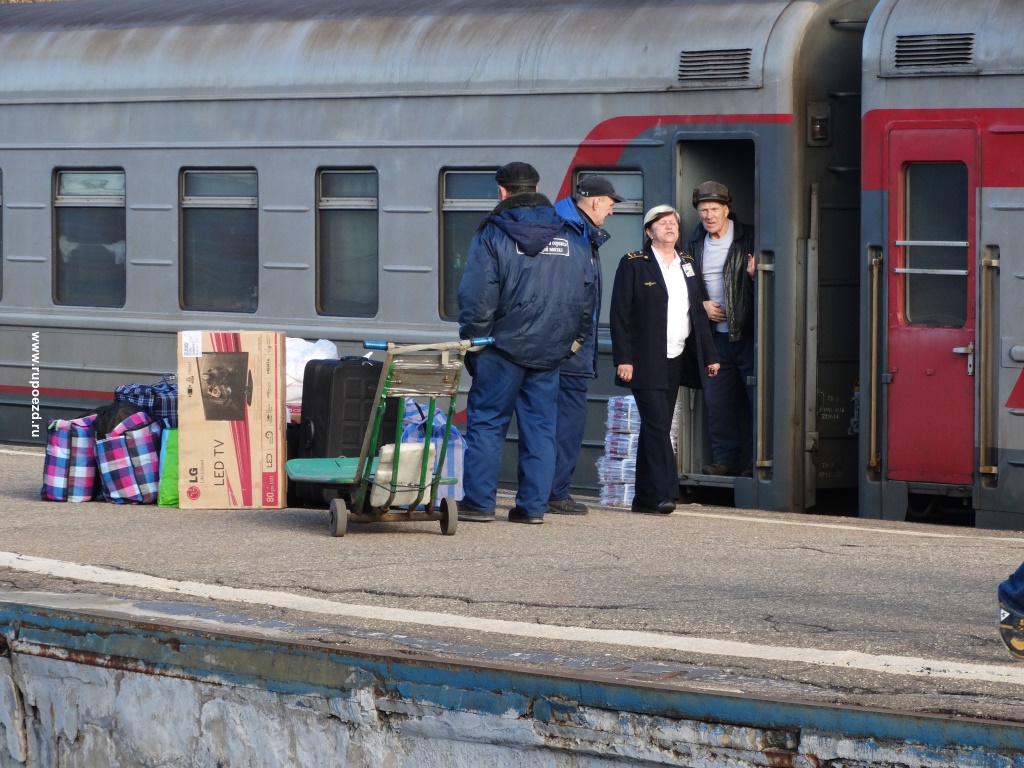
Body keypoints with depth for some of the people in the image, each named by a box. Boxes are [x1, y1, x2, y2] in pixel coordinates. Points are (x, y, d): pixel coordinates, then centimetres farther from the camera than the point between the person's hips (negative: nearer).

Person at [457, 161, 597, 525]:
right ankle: (533, 505, 6)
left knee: (486, 420, 2)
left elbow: (477, 296, -10)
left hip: (505, 345, -4)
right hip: (550, 352, 4)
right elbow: (587, 293, 14)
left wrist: (472, 342, 0)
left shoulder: (493, 234, -5)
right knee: (540, 425, 8)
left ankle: (478, 501, 0)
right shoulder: (571, 237, 10)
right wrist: (575, 338, 22)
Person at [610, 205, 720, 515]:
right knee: (657, 425, -14)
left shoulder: (686, 265, 15)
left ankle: (645, 498, 12)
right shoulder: (633, 264, -3)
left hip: (676, 361, 6)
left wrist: (709, 355, 12)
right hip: (646, 362, -6)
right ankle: (664, 494, -18)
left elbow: (698, 313, 17)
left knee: (655, 428, 9)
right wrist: (623, 359, -14)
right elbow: (619, 314, -7)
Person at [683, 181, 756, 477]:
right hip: (715, 335, 5)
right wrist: (702, 305, 3)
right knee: (717, 399, 6)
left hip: (747, 333, -5)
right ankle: (724, 459, 13)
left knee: (757, 397, -6)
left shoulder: (749, 239, -5)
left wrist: (755, 274, -24)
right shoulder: (695, 244, 10)